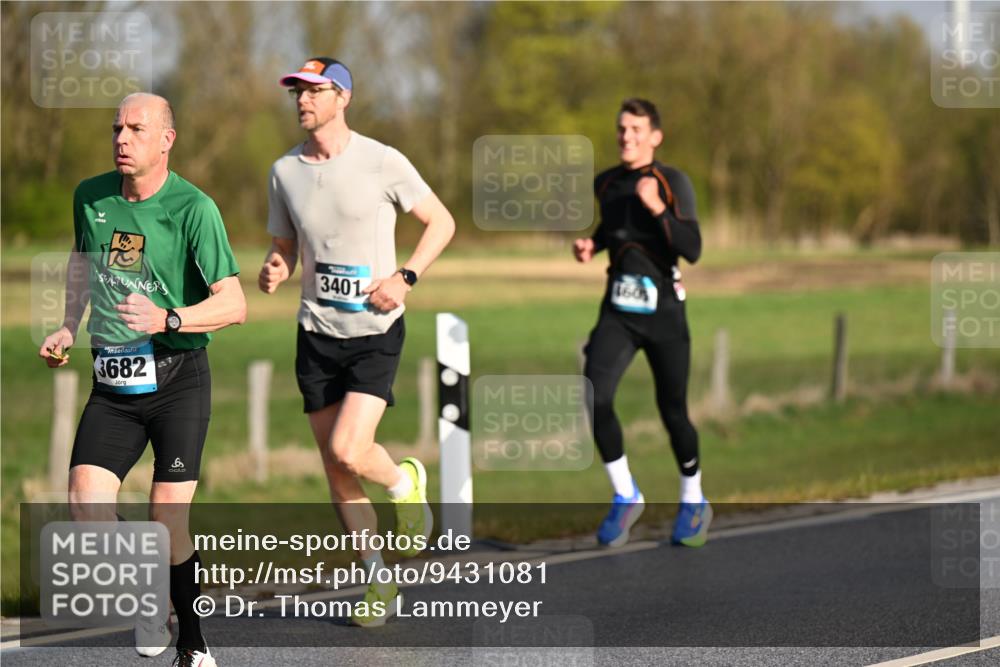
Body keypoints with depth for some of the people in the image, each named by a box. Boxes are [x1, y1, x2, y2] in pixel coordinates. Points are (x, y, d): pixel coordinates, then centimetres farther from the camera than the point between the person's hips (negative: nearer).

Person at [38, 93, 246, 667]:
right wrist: (69, 327, 18)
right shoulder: (91, 197, 4)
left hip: (178, 379, -4)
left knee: (168, 518, -7)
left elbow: (234, 304, -17)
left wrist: (167, 320, -30)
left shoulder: (193, 208, -13)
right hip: (113, 384, 4)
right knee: (86, 508, -12)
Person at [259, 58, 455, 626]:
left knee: (347, 451, -19)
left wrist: (405, 277, -13)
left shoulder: (382, 162, -9)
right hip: (317, 334, 5)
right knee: (336, 469, 5)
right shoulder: (285, 171, 4)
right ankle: (379, 581, 19)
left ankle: (405, 482, 15)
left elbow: (442, 222, 0)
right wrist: (275, 270, -9)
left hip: (375, 331, -5)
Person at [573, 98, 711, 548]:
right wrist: (592, 246, 10)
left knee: (673, 410, 4)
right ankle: (625, 496, -4)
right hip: (618, 311, 3)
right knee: (595, 396, -19)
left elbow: (692, 250, -17)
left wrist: (657, 207, -26)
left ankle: (693, 502, 28)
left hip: (662, 310, -3)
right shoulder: (605, 184, 8)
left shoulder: (673, 183, -7)